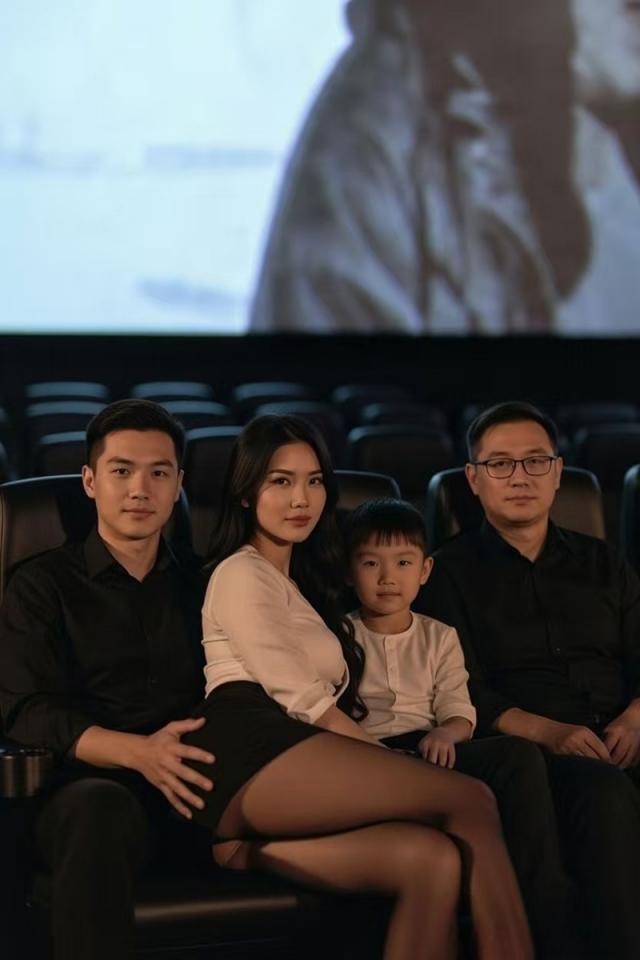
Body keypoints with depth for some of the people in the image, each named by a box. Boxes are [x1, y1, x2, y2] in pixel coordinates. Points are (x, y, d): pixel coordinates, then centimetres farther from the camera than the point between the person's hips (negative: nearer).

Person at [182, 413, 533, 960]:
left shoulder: (298, 583, 35)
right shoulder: (242, 573, 8)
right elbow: (301, 700, -2)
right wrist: (397, 765, -1)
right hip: (254, 756, -7)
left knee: (432, 858, -23)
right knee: (470, 800, -20)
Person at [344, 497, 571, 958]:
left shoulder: (440, 637, 20)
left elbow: (459, 711, 9)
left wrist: (446, 733, -15)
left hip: (431, 749, 4)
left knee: (521, 754, -28)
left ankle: (546, 915, -26)